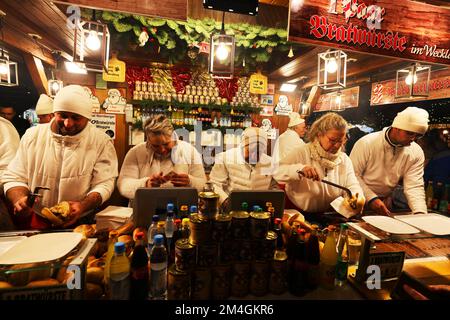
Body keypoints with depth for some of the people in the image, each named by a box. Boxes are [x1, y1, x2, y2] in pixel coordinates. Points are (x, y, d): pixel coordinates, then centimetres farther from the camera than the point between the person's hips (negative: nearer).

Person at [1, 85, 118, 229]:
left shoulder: (101, 141, -6)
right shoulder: (32, 135, 5)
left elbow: (104, 184, -8)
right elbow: (13, 178, 8)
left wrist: (82, 206, -26)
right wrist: (20, 200, -14)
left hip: (80, 223, -5)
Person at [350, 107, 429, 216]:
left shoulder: (417, 153, -5)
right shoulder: (367, 143, -17)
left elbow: (414, 186, -8)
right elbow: (353, 174, -15)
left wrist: (421, 214, -21)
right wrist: (371, 198, -21)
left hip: (386, 200, 5)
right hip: (361, 199, -4)